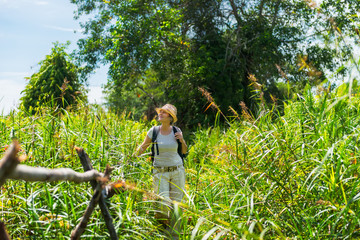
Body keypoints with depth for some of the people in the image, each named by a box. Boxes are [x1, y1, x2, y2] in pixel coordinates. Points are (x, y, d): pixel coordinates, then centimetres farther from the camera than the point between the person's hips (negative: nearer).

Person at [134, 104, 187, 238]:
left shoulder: (176, 131, 2)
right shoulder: (154, 131, -1)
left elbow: (184, 151, 13)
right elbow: (142, 147, 10)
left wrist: (182, 140, -5)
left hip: (177, 171, 1)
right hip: (160, 172, -1)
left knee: (176, 204, 4)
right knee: (163, 204, -12)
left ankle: (175, 234, 21)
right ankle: (161, 228, 18)